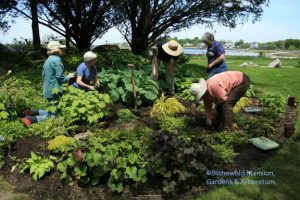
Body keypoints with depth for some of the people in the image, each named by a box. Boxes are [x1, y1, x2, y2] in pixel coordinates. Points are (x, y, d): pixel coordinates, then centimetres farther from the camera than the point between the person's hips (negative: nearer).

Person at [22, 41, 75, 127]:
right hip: (54, 91, -9)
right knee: (54, 116, -2)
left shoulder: (48, 59, 14)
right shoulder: (57, 59, -13)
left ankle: (31, 112, 15)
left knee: (52, 111, 21)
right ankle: (31, 119, -11)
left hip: (47, 90, 9)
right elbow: (60, 78, -16)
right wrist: (69, 77, 2)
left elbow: (43, 75, 18)